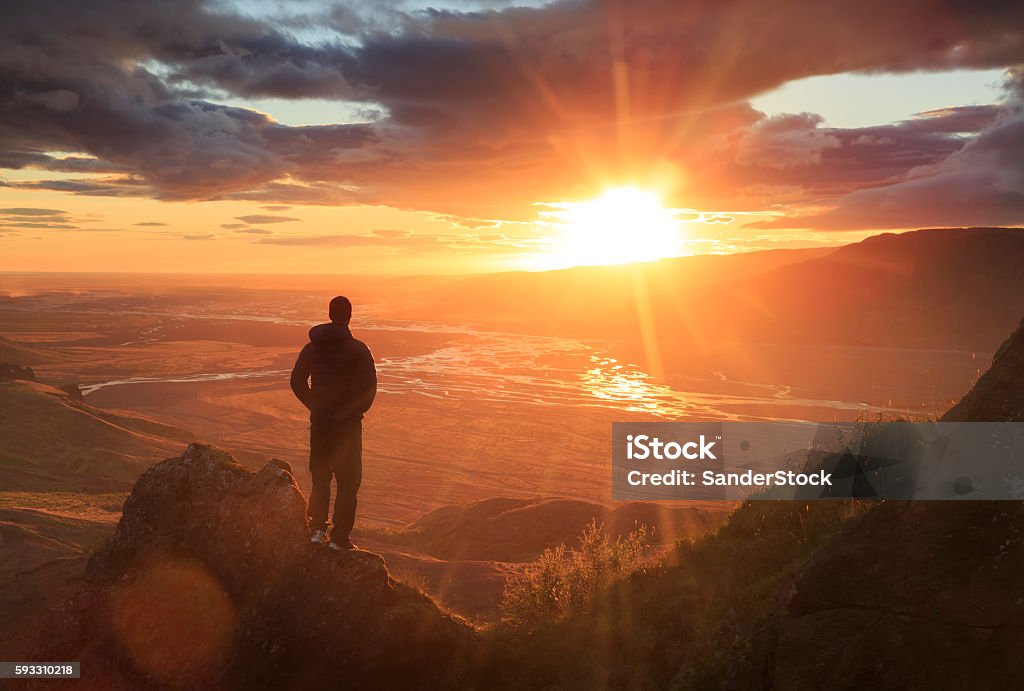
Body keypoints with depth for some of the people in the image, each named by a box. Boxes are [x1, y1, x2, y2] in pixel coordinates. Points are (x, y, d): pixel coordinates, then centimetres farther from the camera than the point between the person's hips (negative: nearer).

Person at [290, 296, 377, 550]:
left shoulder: (312, 348, 4)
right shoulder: (357, 349, -10)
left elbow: (297, 382, 7)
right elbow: (369, 387, -14)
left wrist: (317, 407, 14)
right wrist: (356, 411, 2)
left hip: (320, 422, 4)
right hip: (348, 424, -4)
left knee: (320, 477, 19)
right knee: (348, 481, 5)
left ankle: (318, 529, 15)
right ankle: (339, 537, 4)